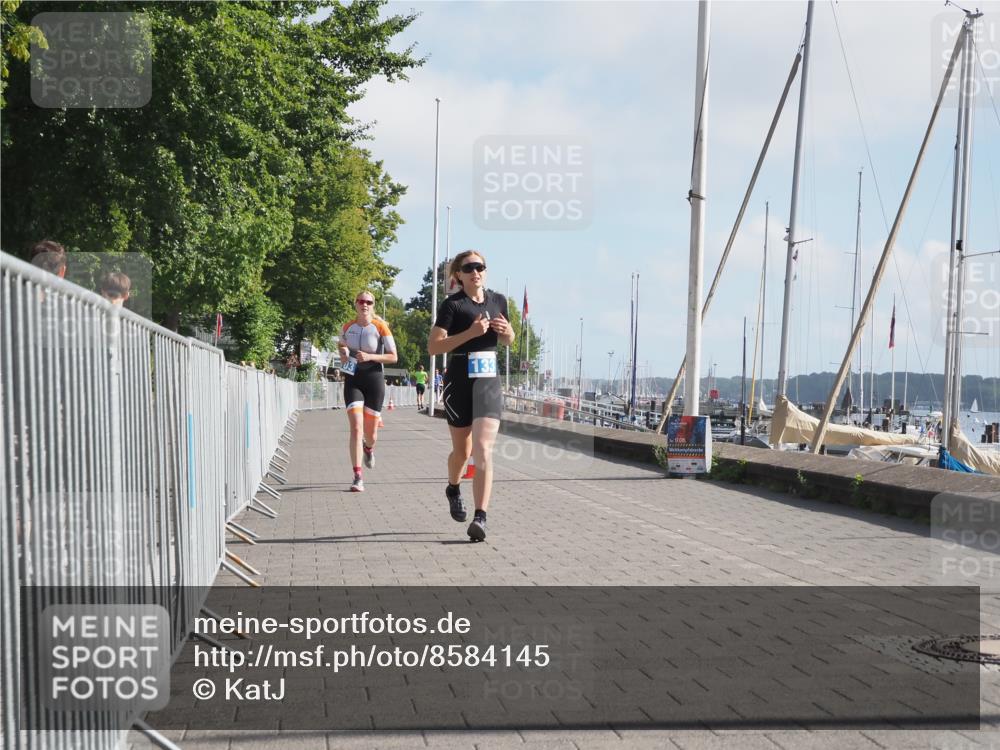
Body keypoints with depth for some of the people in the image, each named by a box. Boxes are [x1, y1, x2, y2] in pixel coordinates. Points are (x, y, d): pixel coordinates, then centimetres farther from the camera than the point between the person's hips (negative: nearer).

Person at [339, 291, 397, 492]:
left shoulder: (380, 327, -5)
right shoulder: (348, 327, 4)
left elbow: (393, 356, -5)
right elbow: (341, 345, 26)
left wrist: (370, 356, -18)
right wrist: (342, 354, 3)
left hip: (374, 379, -1)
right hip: (352, 379, 1)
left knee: (371, 433, 8)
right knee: (355, 428, -14)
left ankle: (368, 449, 48)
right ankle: (358, 477, -13)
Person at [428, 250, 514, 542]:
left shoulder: (498, 301, 9)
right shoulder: (452, 305, -6)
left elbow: (507, 340, 23)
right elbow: (433, 346, -13)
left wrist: (507, 331, -1)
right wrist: (470, 332, -21)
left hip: (489, 382, 2)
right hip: (459, 383, -2)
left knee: (483, 451, -12)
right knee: (462, 450, 13)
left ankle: (480, 518, -17)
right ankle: (453, 489, 45)